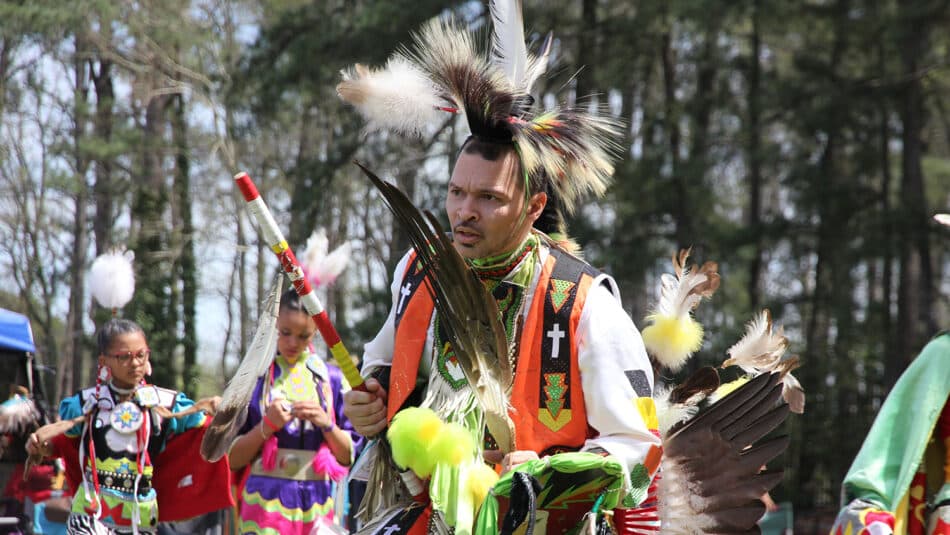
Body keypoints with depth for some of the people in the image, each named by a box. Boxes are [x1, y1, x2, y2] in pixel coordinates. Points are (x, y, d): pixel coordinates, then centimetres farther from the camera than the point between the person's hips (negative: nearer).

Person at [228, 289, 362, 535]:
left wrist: (326, 424, -8)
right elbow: (234, 458, 3)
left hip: (316, 504, 2)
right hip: (266, 502, -2)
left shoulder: (331, 379, 10)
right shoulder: (254, 377, 6)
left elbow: (348, 456, 8)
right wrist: (267, 425, -11)